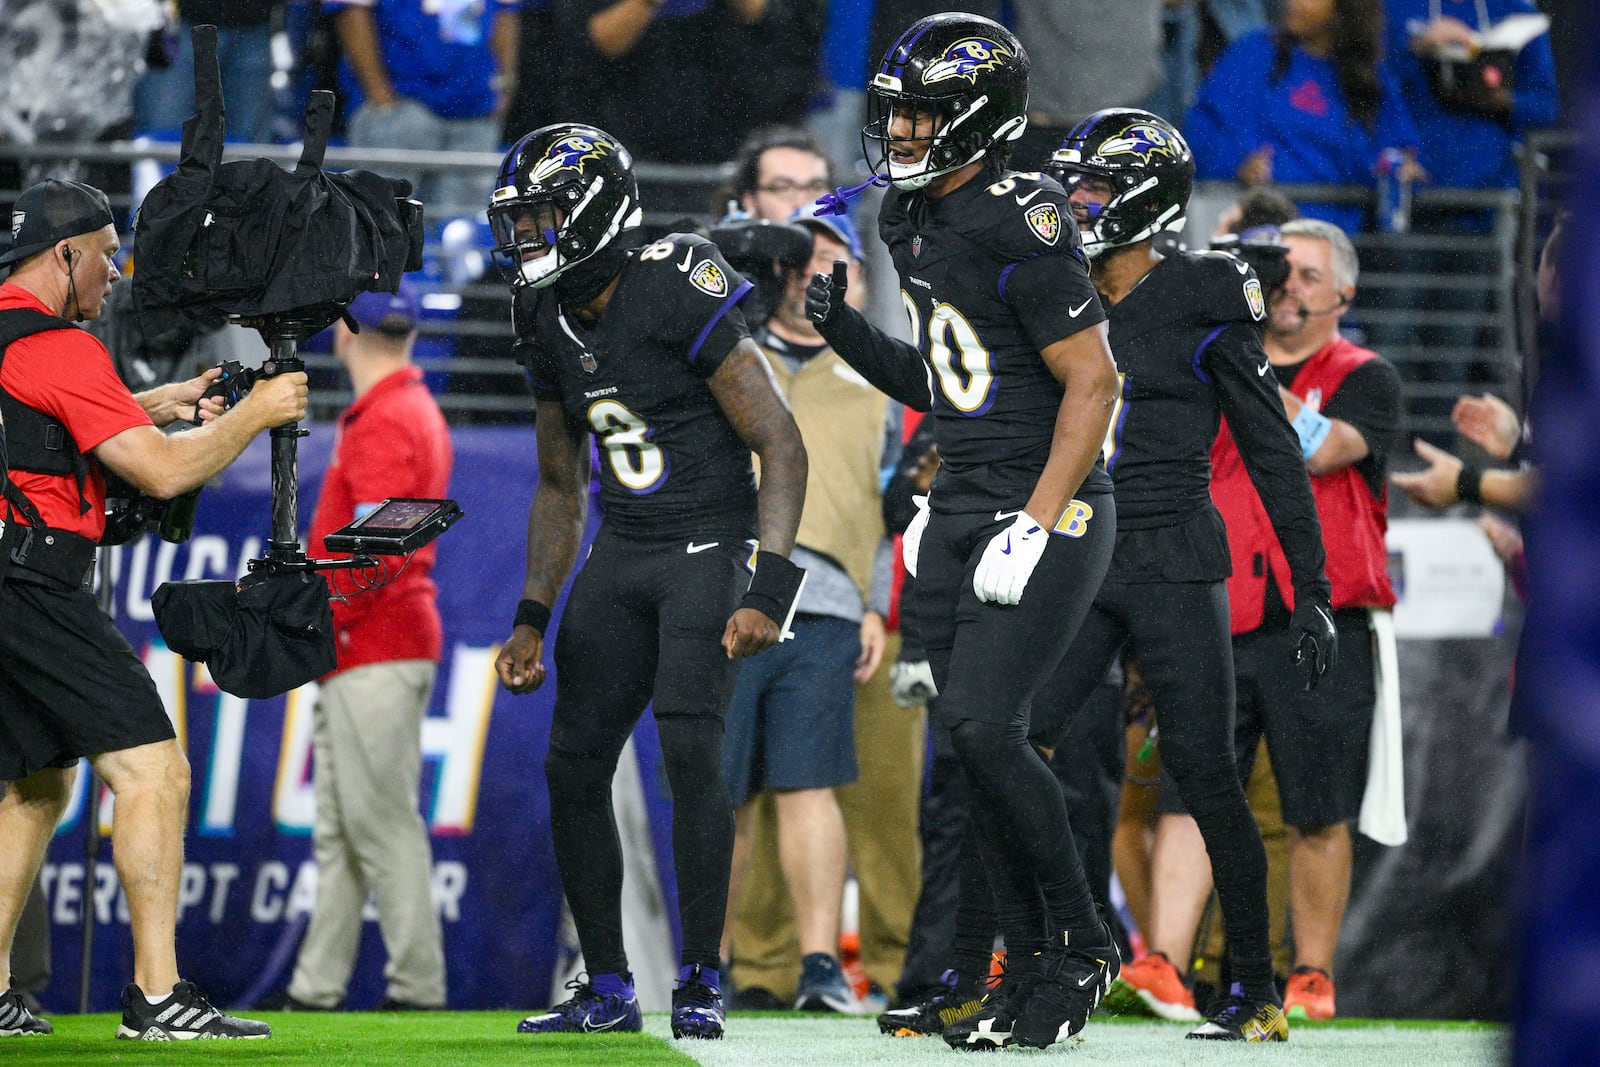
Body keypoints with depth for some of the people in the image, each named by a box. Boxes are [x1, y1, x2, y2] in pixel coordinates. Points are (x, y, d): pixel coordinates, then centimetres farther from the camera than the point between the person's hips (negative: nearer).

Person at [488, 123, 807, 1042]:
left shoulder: (681, 295, -17)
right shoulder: (552, 329, 7)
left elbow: (782, 448, -16)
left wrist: (763, 594, -24)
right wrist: (533, 619, 13)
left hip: (712, 546, -7)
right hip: (622, 555, 7)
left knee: (689, 745, -22)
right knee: (574, 763, 1)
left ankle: (702, 982, -13)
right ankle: (609, 990, 11)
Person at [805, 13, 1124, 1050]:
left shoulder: (1019, 225, -17)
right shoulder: (917, 225, 11)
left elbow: (1093, 383, -17)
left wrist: (1034, 528, -20)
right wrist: (843, 325, 7)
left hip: (1048, 507, -9)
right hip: (960, 504, 9)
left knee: (985, 727, -15)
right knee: (973, 738, 5)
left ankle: (1084, 949, 2)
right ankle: (1035, 971, 13)